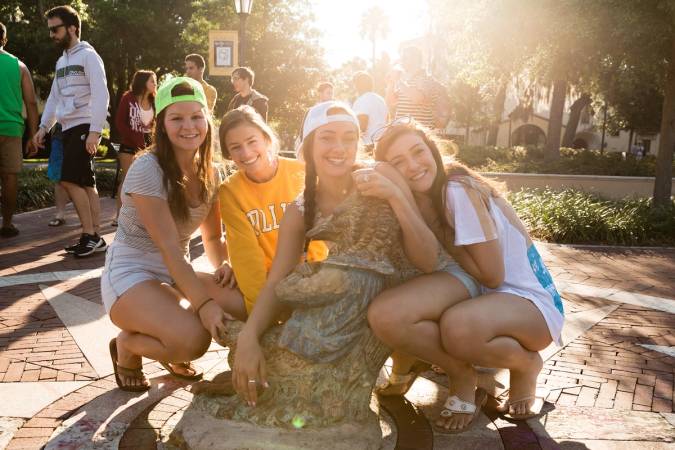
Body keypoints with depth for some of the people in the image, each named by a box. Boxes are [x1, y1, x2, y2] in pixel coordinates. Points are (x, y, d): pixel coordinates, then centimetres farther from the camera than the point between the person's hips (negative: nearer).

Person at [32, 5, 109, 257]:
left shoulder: (88, 55, -4)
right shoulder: (61, 61, 20)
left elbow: (101, 96, -13)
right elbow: (54, 98, 24)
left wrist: (95, 131, -19)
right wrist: (44, 127, 15)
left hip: (84, 127, -8)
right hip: (69, 129, 8)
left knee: (70, 180, -14)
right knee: (85, 183, 5)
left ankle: (90, 235, -8)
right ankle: (94, 237, 7)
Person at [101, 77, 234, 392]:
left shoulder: (208, 173, 3)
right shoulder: (147, 169, -18)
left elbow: (213, 238, 8)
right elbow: (169, 248, -24)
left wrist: (225, 265, -16)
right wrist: (203, 303, -33)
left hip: (178, 274, 7)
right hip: (131, 275, -7)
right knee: (194, 337, -31)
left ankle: (172, 353, 11)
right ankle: (127, 346, 3)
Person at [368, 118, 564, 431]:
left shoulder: (459, 190, -21)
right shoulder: (418, 202, 2)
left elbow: (492, 275, -18)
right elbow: (428, 266, -3)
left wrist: (440, 235, -13)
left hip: (530, 301, -6)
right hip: (478, 299, 6)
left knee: (458, 326, -41)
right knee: (384, 315, -21)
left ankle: (526, 364, -6)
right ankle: (462, 376, 2)